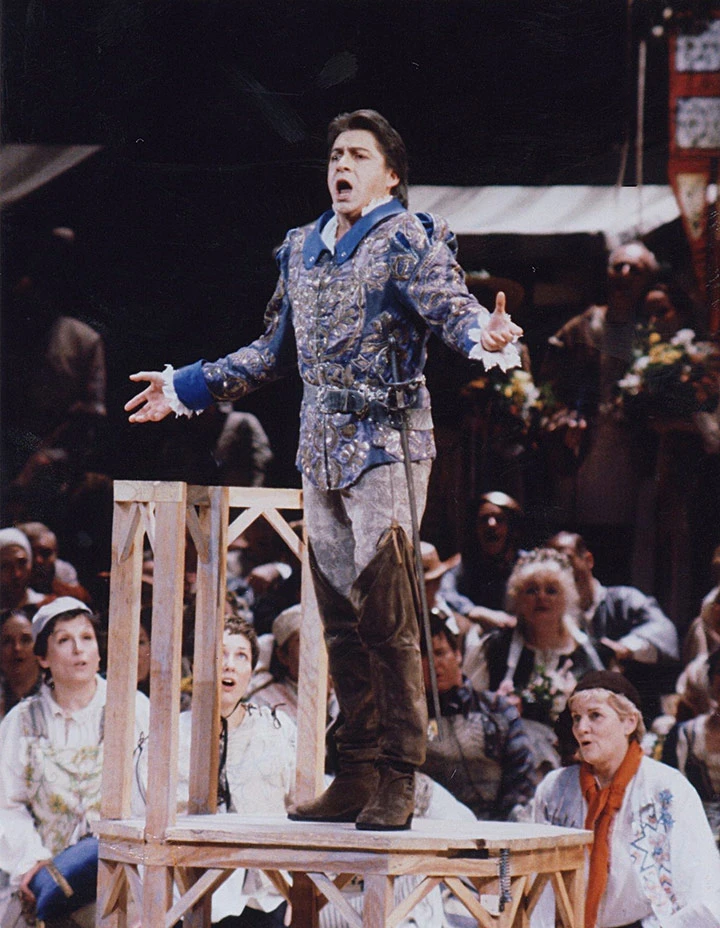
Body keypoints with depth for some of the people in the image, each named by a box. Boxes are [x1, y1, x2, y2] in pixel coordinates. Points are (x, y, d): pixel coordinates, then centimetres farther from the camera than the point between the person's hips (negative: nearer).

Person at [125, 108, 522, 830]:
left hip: (387, 443, -7)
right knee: (341, 620, 7)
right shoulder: (301, 249, 18)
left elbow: (452, 307, -18)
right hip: (321, 449, 7)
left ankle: (397, 780, -10)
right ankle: (359, 775, 12)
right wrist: (186, 387, 30)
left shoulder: (407, 241, -3)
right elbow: (276, 351, 27)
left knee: (388, 617, -12)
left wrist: (487, 337, -41)